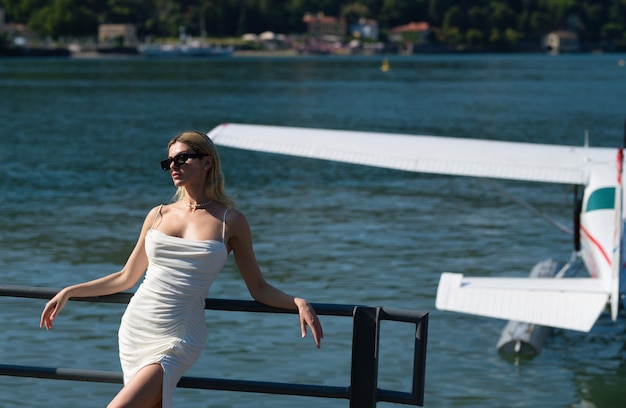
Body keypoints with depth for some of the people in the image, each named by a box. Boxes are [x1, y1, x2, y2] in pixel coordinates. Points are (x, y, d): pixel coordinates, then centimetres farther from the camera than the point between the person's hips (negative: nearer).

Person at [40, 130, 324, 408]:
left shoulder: (230, 221, 2)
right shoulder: (158, 215, 11)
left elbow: (258, 288, 6)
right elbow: (126, 277, 20)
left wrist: (297, 302, -12)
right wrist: (69, 292, 18)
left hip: (176, 340, -4)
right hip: (134, 330, 4)